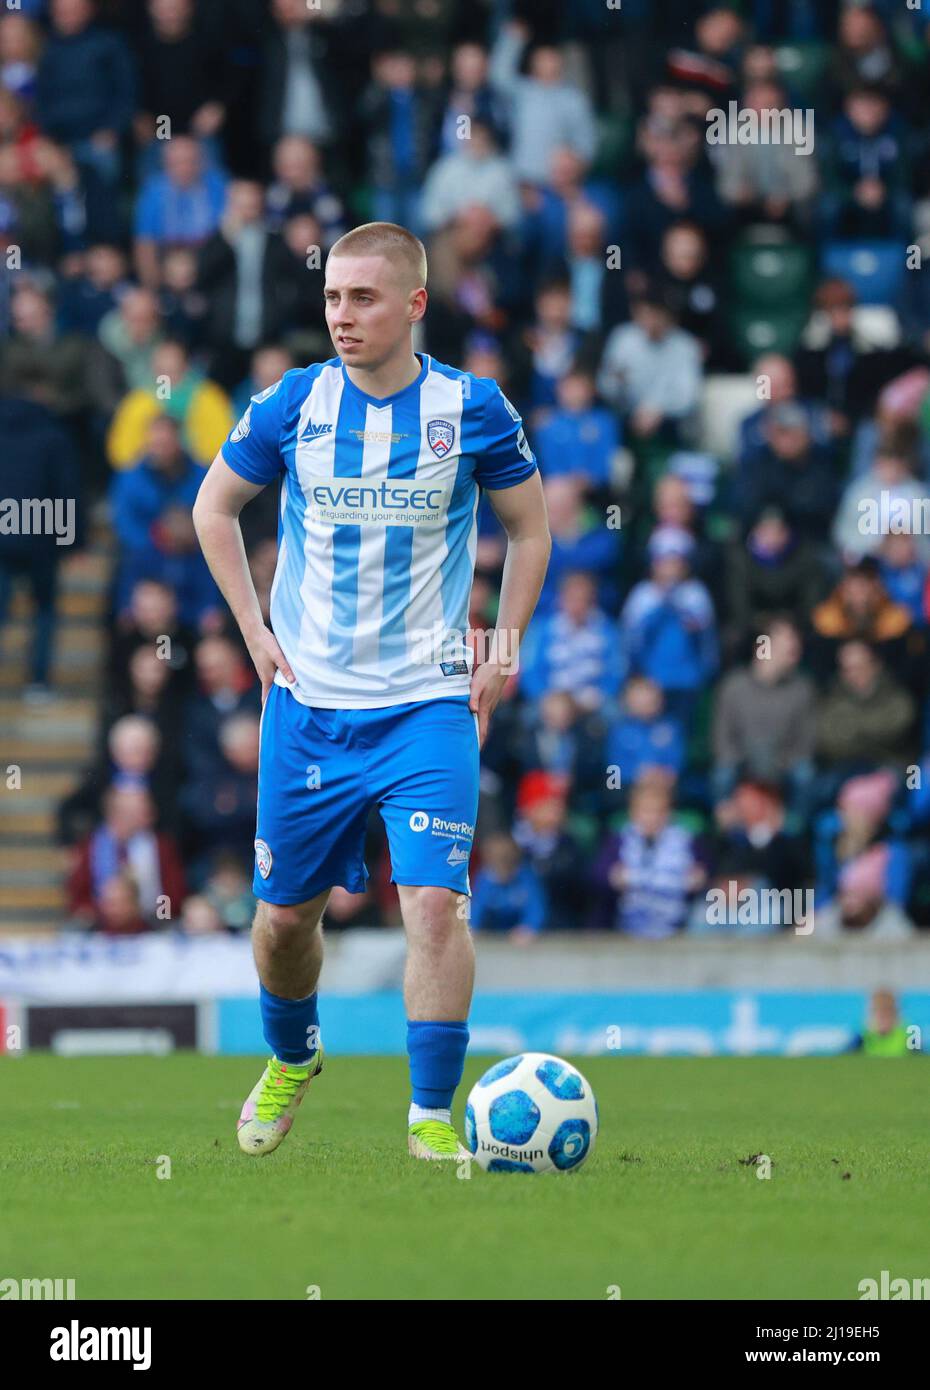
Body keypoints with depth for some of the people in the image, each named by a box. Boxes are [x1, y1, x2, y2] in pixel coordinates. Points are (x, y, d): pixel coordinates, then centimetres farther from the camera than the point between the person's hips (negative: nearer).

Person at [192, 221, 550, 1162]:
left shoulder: (471, 408, -5)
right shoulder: (294, 405, -3)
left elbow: (530, 529, 9)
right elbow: (214, 508, 13)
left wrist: (502, 654, 2)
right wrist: (256, 632, 5)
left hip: (428, 704, -2)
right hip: (307, 703, 2)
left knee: (433, 901, -16)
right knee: (286, 910, 10)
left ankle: (433, 1116, -9)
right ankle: (290, 1059, 39)